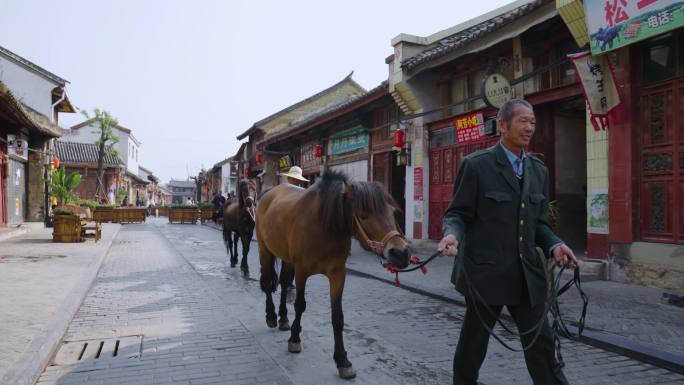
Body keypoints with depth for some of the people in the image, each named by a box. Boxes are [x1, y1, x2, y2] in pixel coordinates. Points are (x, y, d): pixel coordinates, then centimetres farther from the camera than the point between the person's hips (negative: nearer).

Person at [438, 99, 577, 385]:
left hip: (527, 274, 5)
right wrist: (453, 234, -29)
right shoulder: (476, 165, -8)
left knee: (542, 344, 7)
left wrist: (554, 245, -6)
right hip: (485, 272, -4)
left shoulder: (539, 170, 10)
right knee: (474, 341, 12)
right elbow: (457, 214, -7)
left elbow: (538, 222, 13)